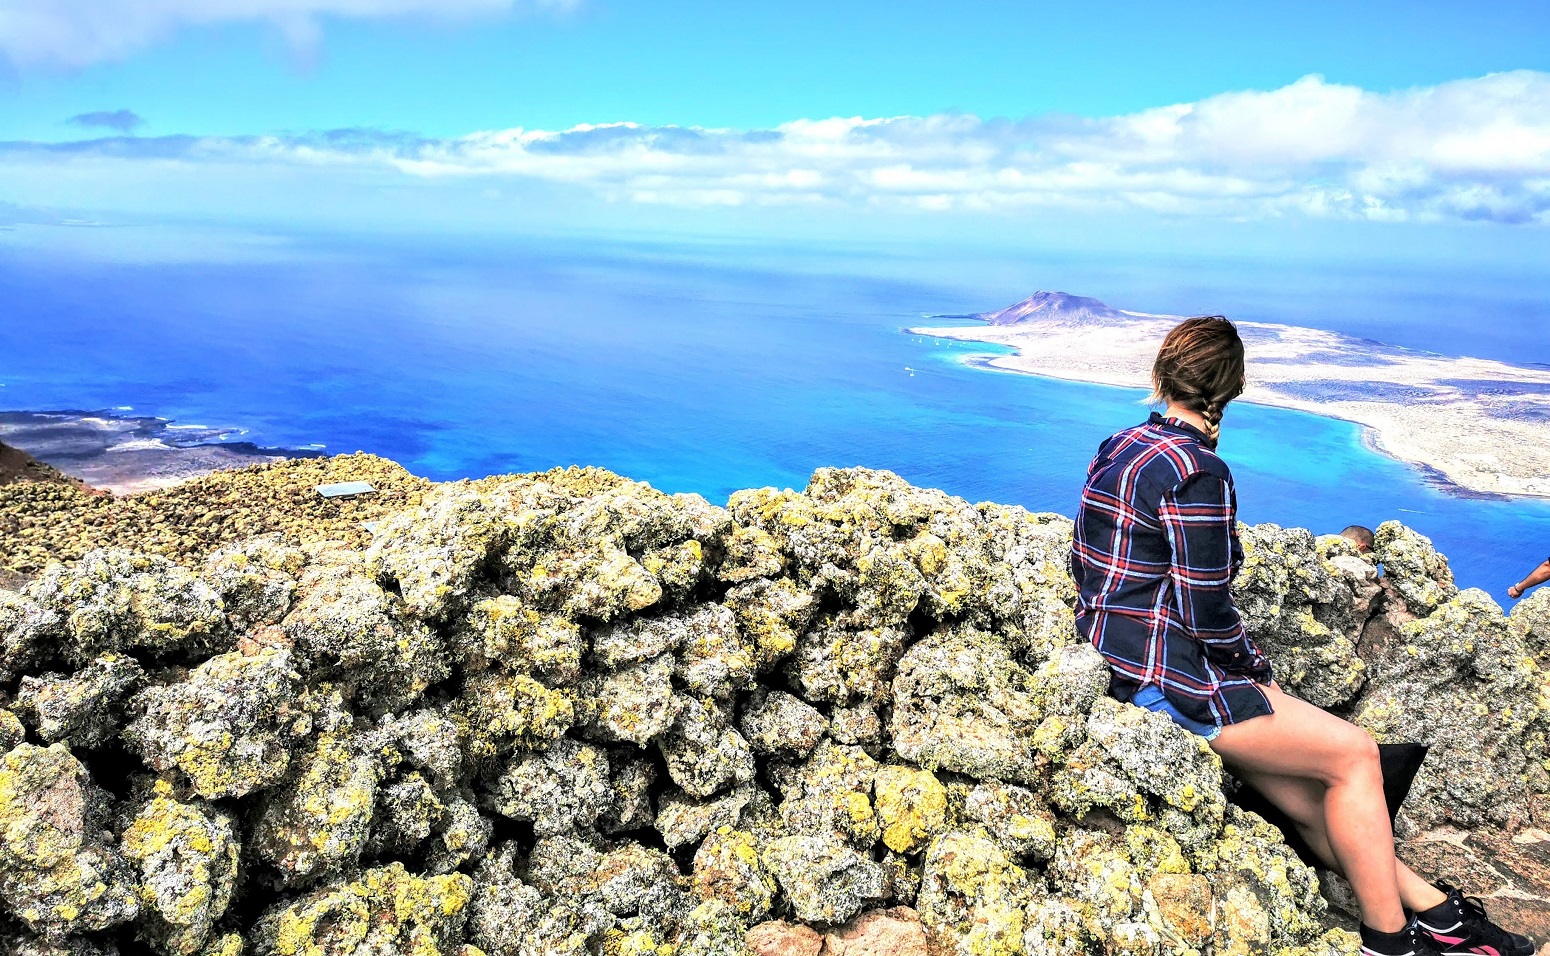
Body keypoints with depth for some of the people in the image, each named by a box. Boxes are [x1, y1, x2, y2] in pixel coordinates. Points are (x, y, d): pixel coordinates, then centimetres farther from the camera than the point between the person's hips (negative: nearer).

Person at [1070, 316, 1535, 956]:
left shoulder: (1118, 449, 8)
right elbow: (1209, 616, -20)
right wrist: (1254, 666, 2)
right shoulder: (1198, 472, -20)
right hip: (1167, 680, -9)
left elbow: (1084, 566, 14)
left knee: (1311, 806, 11)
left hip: (1115, 659, 9)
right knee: (1354, 754, 2)